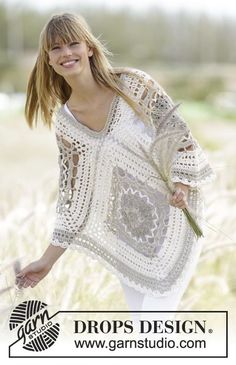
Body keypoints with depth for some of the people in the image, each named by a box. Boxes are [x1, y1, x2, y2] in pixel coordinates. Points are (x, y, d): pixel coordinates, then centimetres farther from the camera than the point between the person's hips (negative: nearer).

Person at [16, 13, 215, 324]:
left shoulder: (134, 85, -13)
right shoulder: (65, 123, -3)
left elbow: (180, 135, -5)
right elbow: (75, 197, 2)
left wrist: (182, 182, -22)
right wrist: (47, 260, 1)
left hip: (173, 220, -3)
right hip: (127, 234, 3)